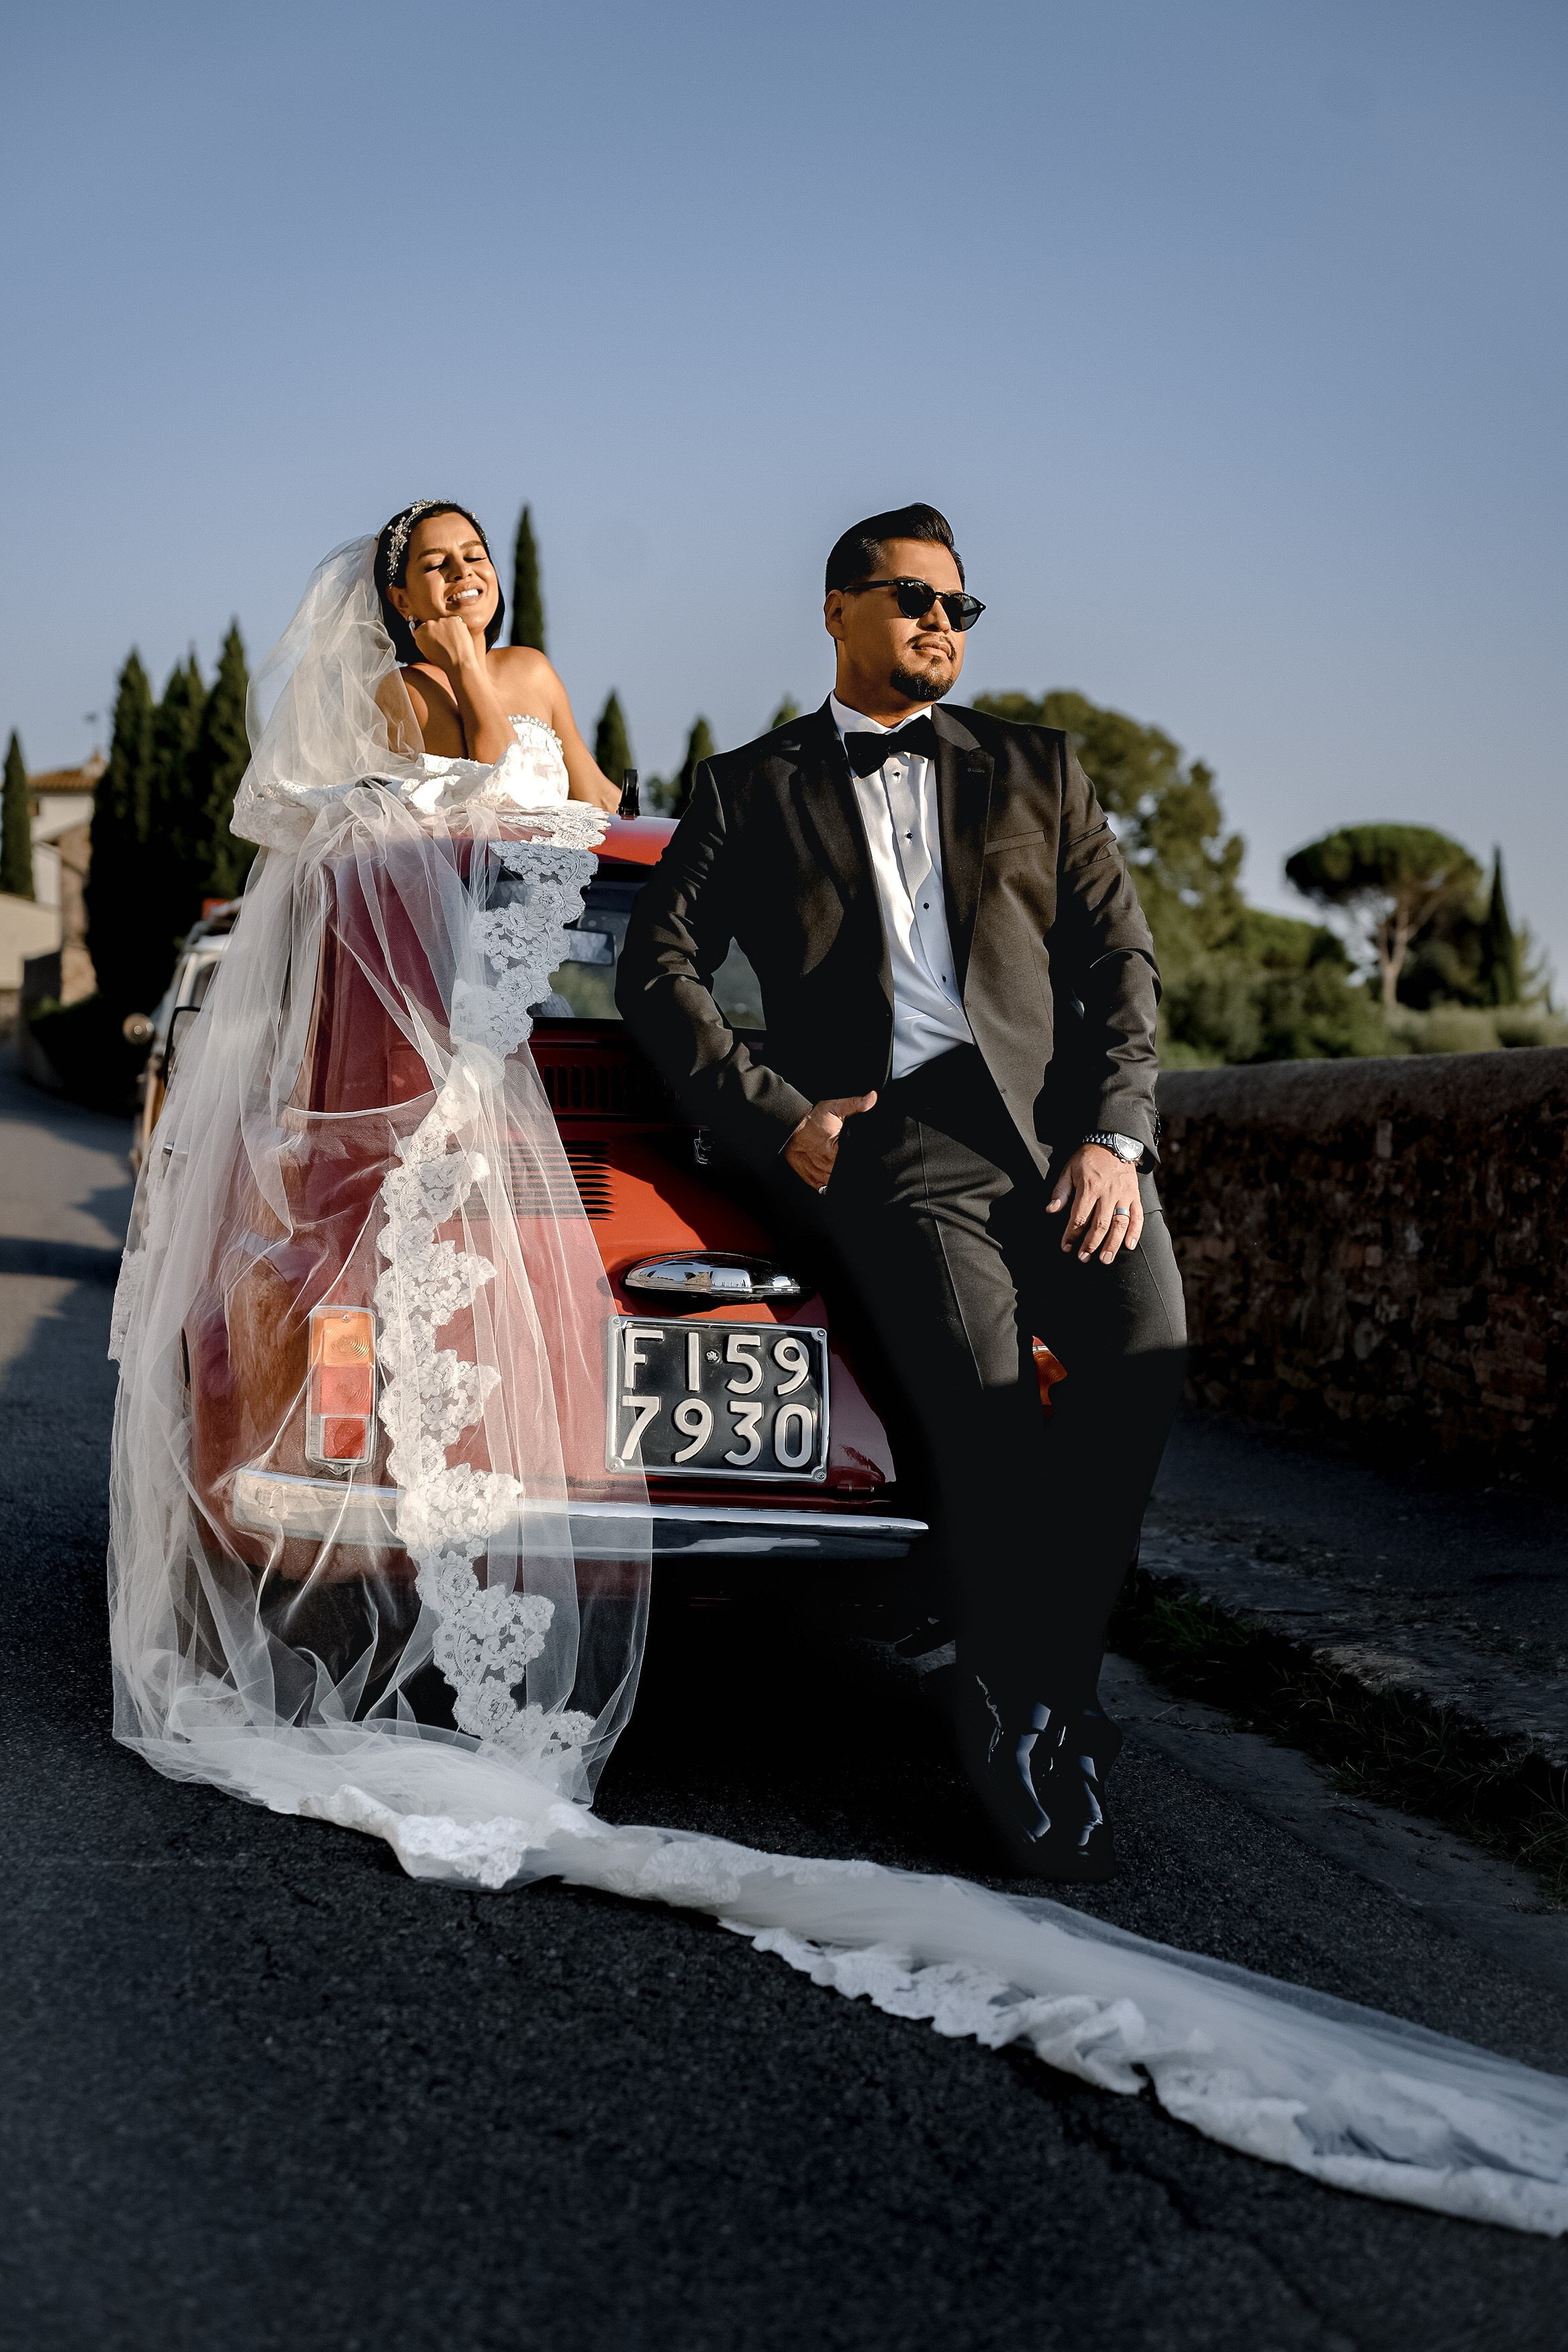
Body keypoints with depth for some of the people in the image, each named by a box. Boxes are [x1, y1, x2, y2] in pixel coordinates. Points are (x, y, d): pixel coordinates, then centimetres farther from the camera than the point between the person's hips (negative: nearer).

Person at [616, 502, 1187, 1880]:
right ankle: (1022, 1723, -6)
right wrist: (776, 1117, -2)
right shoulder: (751, 789, 19)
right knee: (986, 1399, -25)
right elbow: (659, 967, 10)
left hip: (1062, 1114, 2)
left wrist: (1114, 1137, -2)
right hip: (889, 1134, -2)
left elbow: (1122, 961, 14)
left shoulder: (1038, 771, 23)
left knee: (1146, 1356, -24)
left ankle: (1049, 1680, -6)